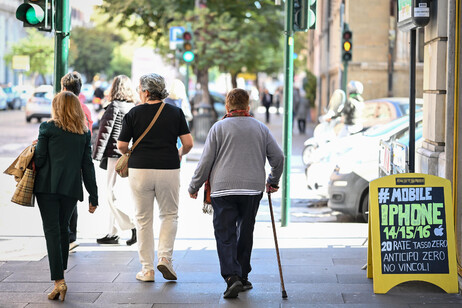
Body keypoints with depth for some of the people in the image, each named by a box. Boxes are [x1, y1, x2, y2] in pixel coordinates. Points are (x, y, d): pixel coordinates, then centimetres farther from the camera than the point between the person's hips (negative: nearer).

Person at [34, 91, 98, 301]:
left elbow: (39, 159, -4)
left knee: (52, 231, -5)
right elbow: (87, 165, 7)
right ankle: (61, 272, 27)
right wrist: (93, 196, 9)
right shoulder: (84, 133, 7)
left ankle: (59, 281, -14)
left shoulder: (47, 128, -2)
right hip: (71, 188, 3)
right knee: (63, 229, 19)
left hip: (48, 186, -3)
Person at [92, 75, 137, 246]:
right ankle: (112, 233, 17)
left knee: (112, 194, -6)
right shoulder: (133, 108, 13)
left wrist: (96, 155, -8)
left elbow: (105, 132, -10)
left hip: (116, 154, -8)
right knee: (114, 194, 13)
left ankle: (133, 226, -13)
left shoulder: (114, 106, -9)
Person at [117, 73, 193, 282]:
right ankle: (165, 257, -2)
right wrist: (180, 154, 19)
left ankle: (147, 269, 9)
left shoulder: (133, 114, -2)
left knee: (143, 219, 9)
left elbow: (121, 145, -1)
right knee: (169, 215, 16)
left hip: (140, 169, 0)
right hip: (168, 169, 1)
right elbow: (188, 143, -2)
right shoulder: (175, 113, 1)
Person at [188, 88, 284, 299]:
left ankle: (232, 277, -17)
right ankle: (243, 277, 19)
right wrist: (273, 181, 28)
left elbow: (206, 161, -2)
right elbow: (278, 157, 12)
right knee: (245, 234, 14)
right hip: (253, 189, 3)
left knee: (225, 235, -2)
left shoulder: (219, 128, 0)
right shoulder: (260, 128, 10)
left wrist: (194, 187, 9)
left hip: (223, 189, -3)